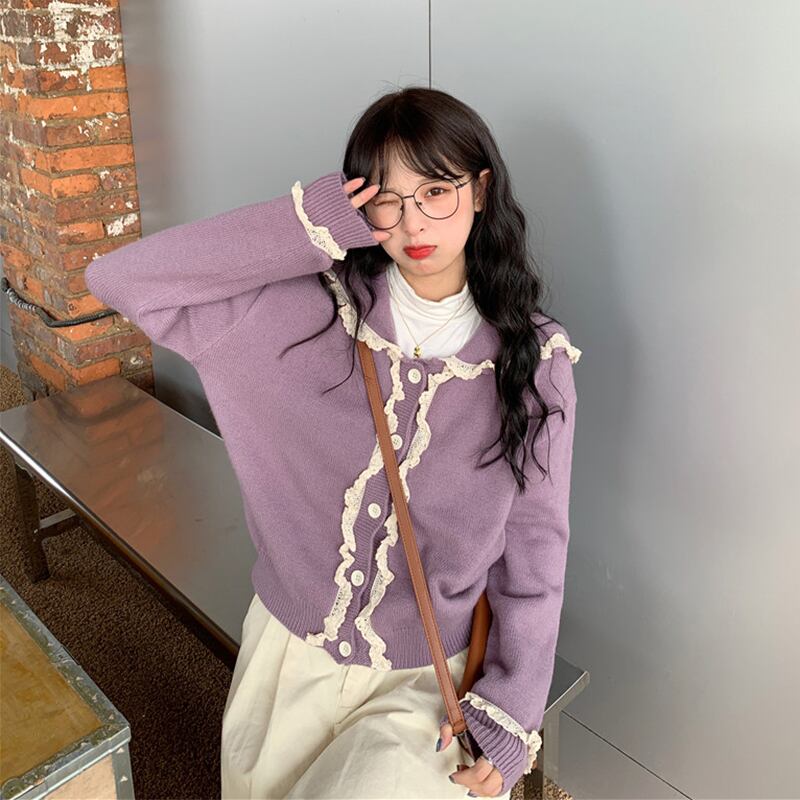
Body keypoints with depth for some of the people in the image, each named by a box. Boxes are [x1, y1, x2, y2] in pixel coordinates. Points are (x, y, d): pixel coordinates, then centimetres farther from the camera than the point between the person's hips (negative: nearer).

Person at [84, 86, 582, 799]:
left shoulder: (536, 359, -10)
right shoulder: (310, 311, -11)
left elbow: (534, 551, -4)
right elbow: (120, 281, -17)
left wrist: (510, 712, -9)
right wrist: (307, 227, -24)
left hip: (431, 684, -1)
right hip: (290, 655, 2)